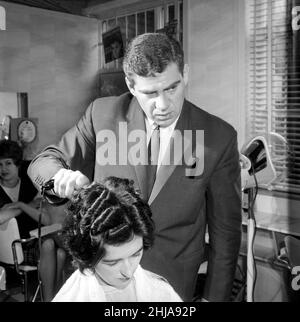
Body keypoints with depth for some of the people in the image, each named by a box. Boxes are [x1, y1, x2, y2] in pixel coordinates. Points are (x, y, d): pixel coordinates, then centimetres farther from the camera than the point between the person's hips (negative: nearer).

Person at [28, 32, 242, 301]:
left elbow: (224, 228, -4)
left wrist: (214, 297, -1)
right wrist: (62, 176, -25)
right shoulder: (103, 114, -10)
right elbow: (43, 163, -1)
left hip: (172, 283, -1)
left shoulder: (219, 137, -13)